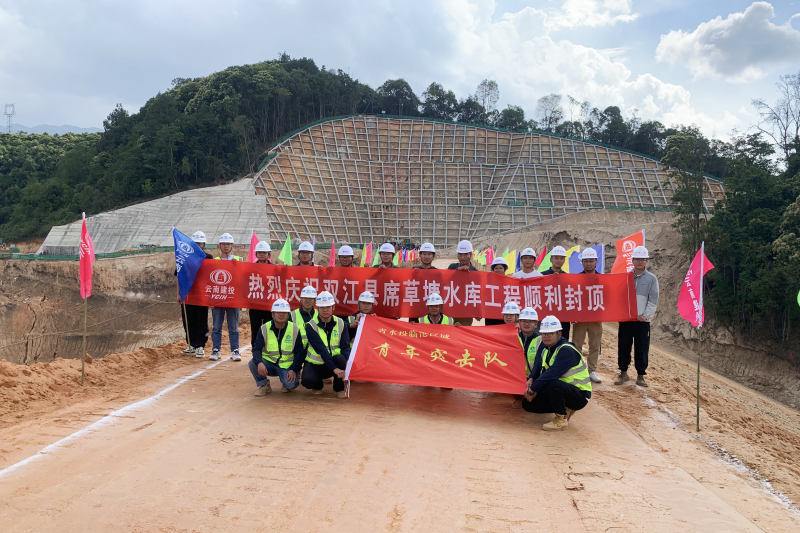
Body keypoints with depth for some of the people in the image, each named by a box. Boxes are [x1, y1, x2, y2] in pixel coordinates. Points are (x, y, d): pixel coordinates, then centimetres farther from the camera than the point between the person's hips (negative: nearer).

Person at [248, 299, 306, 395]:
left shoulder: (294, 329, -4)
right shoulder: (264, 328, -4)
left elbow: (299, 352, -2)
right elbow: (257, 349, -11)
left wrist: (294, 369, -14)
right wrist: (259, 363, -32)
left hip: (287, 366, -1)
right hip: (269, 363, 1)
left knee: (291, 384, -28)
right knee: (253, 363, -27)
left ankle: (286, 382, 12)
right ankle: (263, 385, 1)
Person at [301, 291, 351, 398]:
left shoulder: (340, 323, -2)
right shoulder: (311, 326, -13)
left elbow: (345, 346, -10)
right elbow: (321, 350, -23)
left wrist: (347, 362, -32)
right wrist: (335, 369, -34)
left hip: (334, 360, 2)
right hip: (315, 364, -2)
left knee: (341, 359, -32)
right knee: (308, 381, -32)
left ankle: (339, 388, -5)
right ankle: (318, 385, 8)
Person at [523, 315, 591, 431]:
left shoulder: (566, 351, -24)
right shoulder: (544, 346, 4)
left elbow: (551, 374, -32)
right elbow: (538, 365, 5)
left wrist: (531, 390, -27)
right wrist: (531, 379, -16)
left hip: (580, 396, -9)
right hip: (560, 390, 9)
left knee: (553, 384, -39)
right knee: (528, 403, 1)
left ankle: (561, 420, -17)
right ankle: (565, 409, 12)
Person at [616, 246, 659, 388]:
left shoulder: (651, 278, 3)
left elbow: (653, 300, -1)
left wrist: (646, 315, -11)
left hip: (642, 320, -1)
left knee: (642, 349, 2)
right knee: (623, 347, 5)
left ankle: (641, 375, 12)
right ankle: (623, 373, 18)